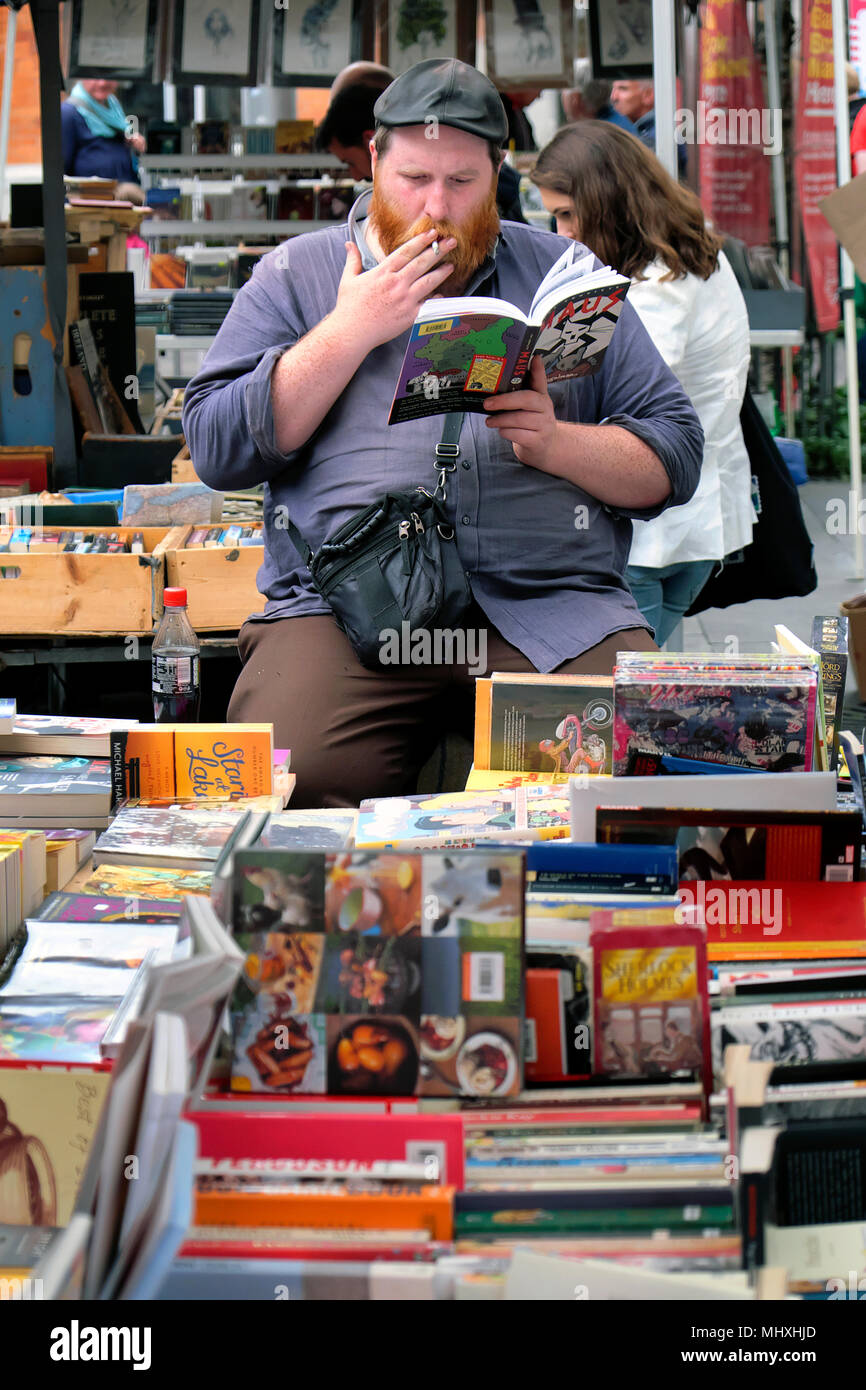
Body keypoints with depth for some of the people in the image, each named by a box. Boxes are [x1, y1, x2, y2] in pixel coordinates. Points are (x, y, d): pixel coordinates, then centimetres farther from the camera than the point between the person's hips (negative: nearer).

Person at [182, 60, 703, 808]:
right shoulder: (294, 275, 16)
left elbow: (676, 454, 14)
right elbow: (218, 450, 3)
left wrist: (558, 443, -6)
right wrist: (351, 330, -2)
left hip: (556, 604, 1)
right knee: (284, 780, -29)